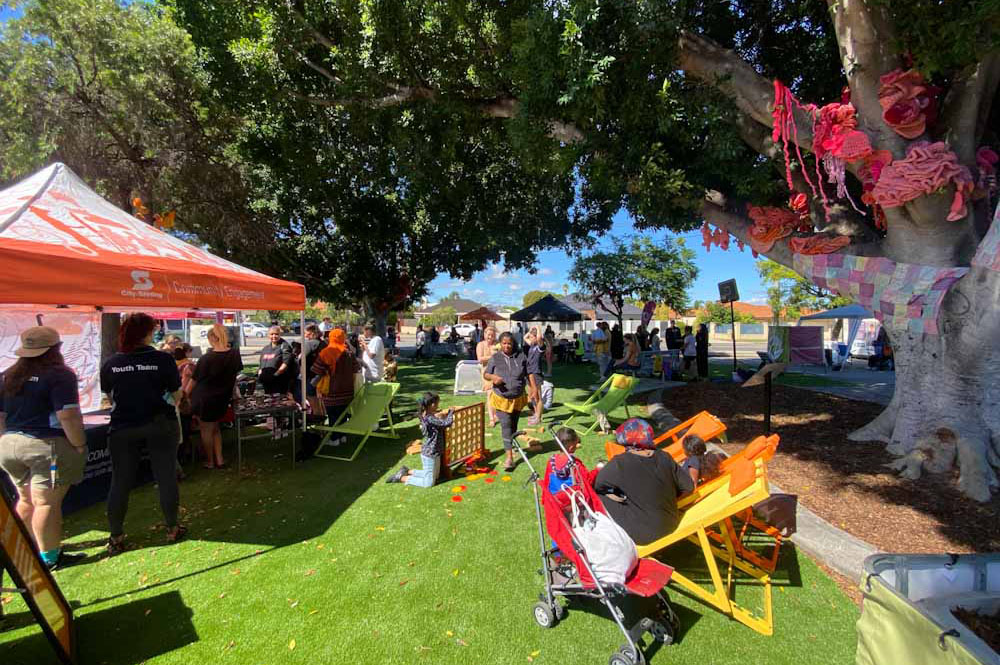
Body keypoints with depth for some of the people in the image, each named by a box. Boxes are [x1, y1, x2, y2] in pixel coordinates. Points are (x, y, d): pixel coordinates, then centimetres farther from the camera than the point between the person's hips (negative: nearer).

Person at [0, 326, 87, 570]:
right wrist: (80, 445, -11)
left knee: (26, 500, 21)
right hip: (48, 447, -8)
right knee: (47, 503, -1)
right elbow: (67, 416, -20)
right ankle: (50, 557, 8)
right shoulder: (59, 375, -14)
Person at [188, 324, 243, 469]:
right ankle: (219, 460, 22)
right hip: (223, 399, 5)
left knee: (206, 430, 13)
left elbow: (195, 380, -10)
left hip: (205, 400, -5)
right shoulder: (235, 354, -8)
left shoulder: (206, 359, -21)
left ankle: (209, 461, 27)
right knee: (215, 428, 22)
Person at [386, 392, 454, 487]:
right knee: (429, 483, 4)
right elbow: (447, 423, -30)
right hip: (430, 454, -10)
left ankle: (407, 471, 26)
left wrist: (449, 412, 6)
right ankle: (401, 478, 8)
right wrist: (451, 412, -13)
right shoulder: (429, 418, -27)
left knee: (435, 476, 26)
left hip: (434, 452, 10)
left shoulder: (425, 415, 1)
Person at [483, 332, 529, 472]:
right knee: (506, 425, -9)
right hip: (501, 398, -2)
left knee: (513, 425, 18)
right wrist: (493, 377, -20)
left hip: (518, 398, 2)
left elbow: (529, 374, 4)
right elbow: (485, 375, 2)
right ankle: (509, 457, -8)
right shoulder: (495, 358, -4)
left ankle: (511, 446, 40)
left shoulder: (521, 357, -1)